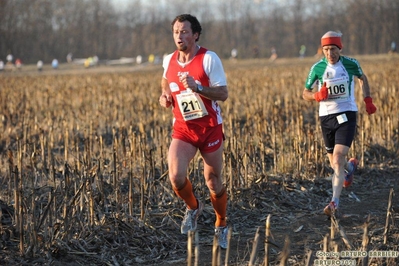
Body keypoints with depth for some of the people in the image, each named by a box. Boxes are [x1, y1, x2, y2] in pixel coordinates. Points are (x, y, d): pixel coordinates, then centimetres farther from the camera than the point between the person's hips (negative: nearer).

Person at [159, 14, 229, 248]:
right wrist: (165, 95, 4)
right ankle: (193, 207, 14)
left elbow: (223, 94, -16)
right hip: (183, 129, 3)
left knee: (213, 181, 7)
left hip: (210, 128, -3)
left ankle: (222, 225, 32)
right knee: (176, 177, -18)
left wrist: (196, 87, -29)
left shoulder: (209, 59, -13)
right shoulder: (169, 60, 1)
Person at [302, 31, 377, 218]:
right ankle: (350, 166, 52)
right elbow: (305, 94, 4)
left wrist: (368, 100, 10)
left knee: (338, 159, -18)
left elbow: (362, 78, 18)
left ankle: (335, 204, -19)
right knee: (335, 163, 14)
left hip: (346, 116, -2)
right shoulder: (317, 68, -4)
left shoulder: (351, 64, -4)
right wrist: (317, 96, -18)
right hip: (326, 117, 3)